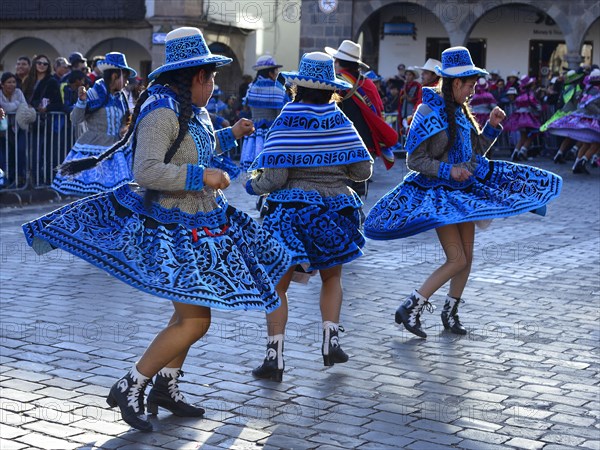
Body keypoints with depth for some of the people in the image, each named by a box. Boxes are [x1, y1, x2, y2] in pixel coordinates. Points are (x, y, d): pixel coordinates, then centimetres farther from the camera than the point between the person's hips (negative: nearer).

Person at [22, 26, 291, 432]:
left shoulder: (191, 109, 9)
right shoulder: (163, 110, -21)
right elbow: (147, 171, -31)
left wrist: (231, 135, 29)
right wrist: (203, 176, -28)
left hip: (197, 223, 11)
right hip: (171, 228, -11)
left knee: (193, 309, 19)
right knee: (195, 322, -10)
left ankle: (166, 387, 32)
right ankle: (129, 388, 2)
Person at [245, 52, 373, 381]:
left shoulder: (286, 123, -9)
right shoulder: (339, 120, 0)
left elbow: (276, 177, -15)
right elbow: (363, 170, 1)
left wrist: (253, 185, 5)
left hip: (293, 211, -3)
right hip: (335, 209, 3)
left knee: (278, 284, 6)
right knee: (332, 275, 25)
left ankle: (274, 356, 2)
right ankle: (331, 340, 16)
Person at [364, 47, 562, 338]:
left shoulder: (460, 111, 8)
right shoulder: (429, 113, -15)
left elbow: (476, 149, 16)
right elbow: (414, 161, -15)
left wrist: (492, 126, 1)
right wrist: (449, 171, -25)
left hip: (465, 188, 8)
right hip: (438, 191, -8)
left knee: (467, 257, 9)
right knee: (457, 260, -13)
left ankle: (450, 313, 27)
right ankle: (410, 308, -4)